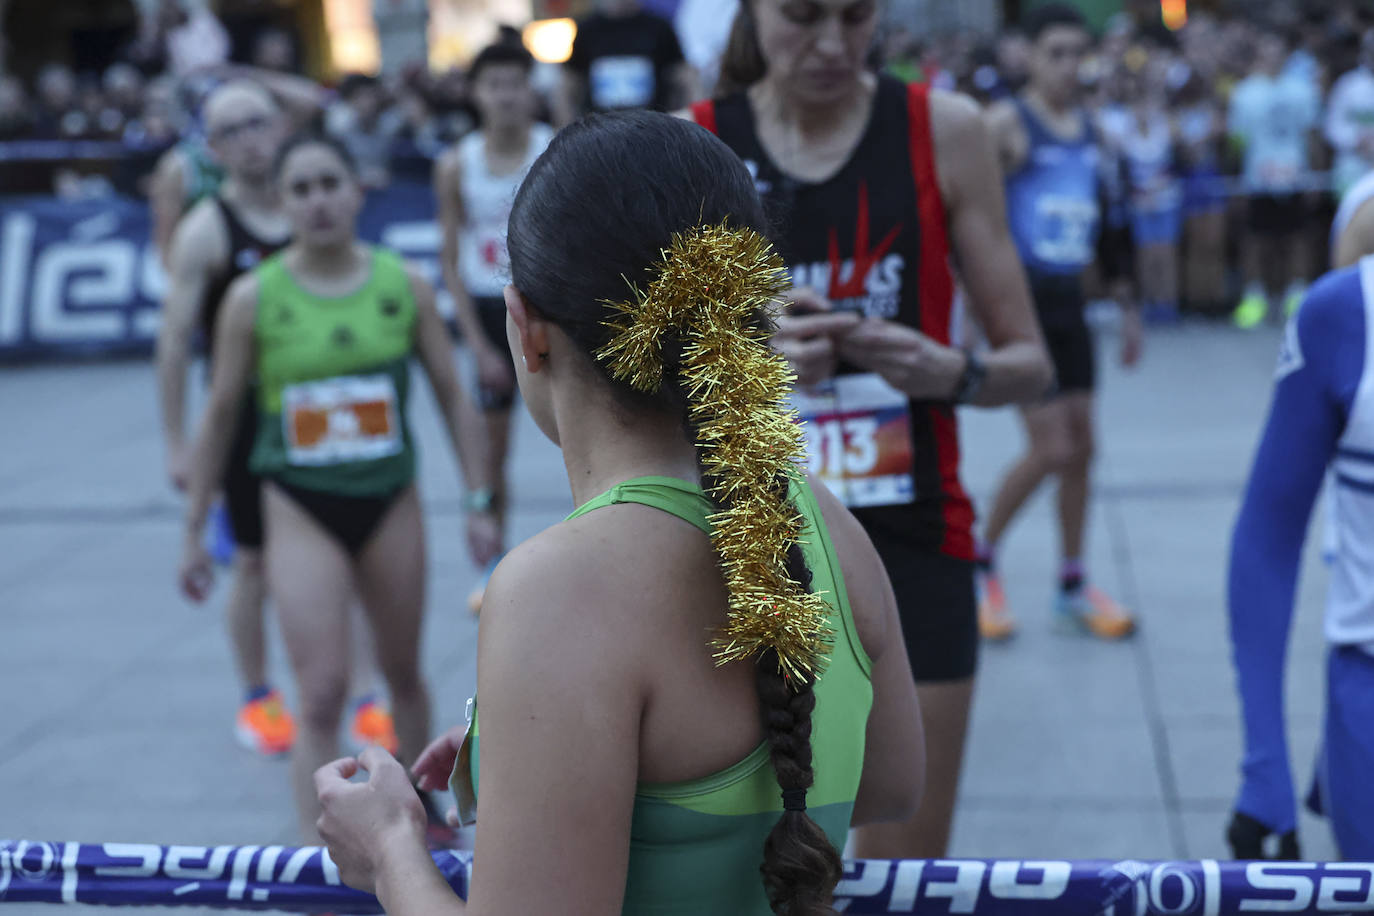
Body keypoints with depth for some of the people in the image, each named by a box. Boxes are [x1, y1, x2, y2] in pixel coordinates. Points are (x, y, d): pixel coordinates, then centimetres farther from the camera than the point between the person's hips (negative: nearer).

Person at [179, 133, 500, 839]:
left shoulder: (403, 286, -3)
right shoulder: (253, 297, -7)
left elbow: (451, 395, 5)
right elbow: (220, 416, 1)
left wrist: (478, 501, 2)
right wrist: (193, 531, 3)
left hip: (391, 504, 2)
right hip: (301, 509, -2)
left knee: (403, 674, 17)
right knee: (322, 696, -10)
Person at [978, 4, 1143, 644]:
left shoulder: (1091, 133, 12)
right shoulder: (1005, 124, -9)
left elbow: (1105, 225, 20)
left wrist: (1127, 307, 19)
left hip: (1069, 303, 7)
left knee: (1081, 446, 8)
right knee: (1050, 449, -10)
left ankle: (1074, 587, 20)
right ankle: (981, 559, 13)